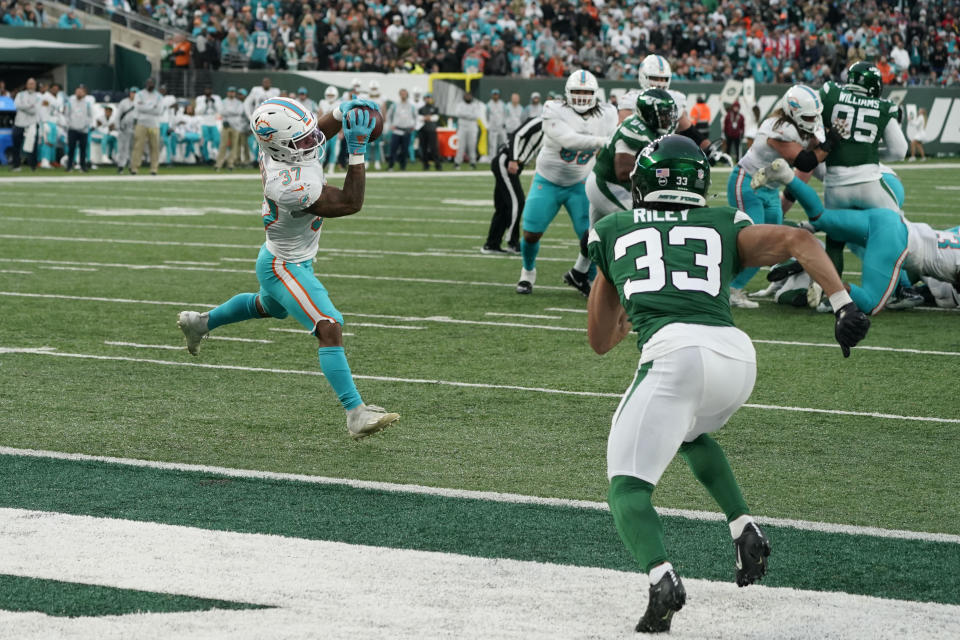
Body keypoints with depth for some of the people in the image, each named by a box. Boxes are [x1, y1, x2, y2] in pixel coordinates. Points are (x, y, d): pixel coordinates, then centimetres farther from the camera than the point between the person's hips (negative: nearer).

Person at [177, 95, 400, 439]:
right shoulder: (291, 185, -39)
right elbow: (350, 204, -29)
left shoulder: (277, 148, -15)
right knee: (330, 329, -19)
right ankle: (356, 415, -25)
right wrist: (357, 150, -32)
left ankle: (199, 322, 59)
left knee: (269, 307, 38)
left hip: (280, 258, 10)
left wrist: (341, 111, -12)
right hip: (286, 268, -10)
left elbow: (317, 131, 9)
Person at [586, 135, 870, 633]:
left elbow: (600, 340, 35)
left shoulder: (611, 232, 26)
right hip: (737, 355, 4)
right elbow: (797, 240, 10)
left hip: (674, 353, -4)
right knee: (690, 434, 35)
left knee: (628, 488, 1)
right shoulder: (722, 228, 28)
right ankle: (745, 531, 17)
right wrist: (843, 303, 3)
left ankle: (661, 578, -28)